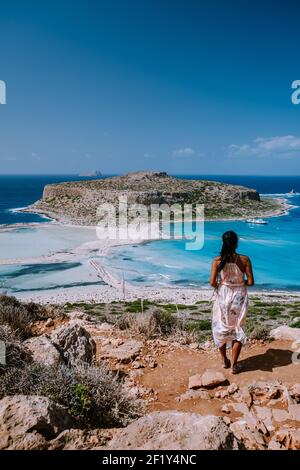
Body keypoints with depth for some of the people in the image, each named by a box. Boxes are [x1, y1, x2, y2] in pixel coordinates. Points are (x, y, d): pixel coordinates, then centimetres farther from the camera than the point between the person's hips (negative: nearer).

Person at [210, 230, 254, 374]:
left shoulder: (217, 260, -11)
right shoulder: (244, 259, -11)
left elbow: (212, 282, -15)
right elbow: (251, 282, -10)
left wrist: (219, 286, 6)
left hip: (222, 297, 0)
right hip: (239, 297, 0)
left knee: (220, 329, 19)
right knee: (237, 330, 16)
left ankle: (225, 361, 31)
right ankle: (234, 365, 19)